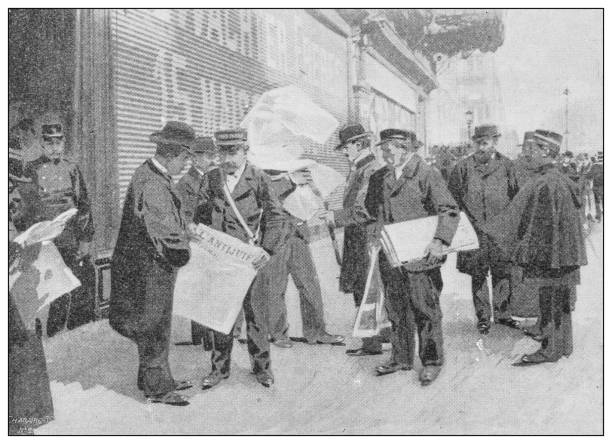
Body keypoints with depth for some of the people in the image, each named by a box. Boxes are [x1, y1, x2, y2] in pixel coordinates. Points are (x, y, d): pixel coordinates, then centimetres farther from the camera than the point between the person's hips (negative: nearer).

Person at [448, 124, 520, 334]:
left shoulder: (506, 165, 4)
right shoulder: (464, 166, 1)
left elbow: (515, 196, 10)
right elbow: (452, 197, 6)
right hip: (474, 230, -1)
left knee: (502, 273, 7)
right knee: (478, 275, 4)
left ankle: (502, 314, 22)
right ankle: (483, 317, 15)